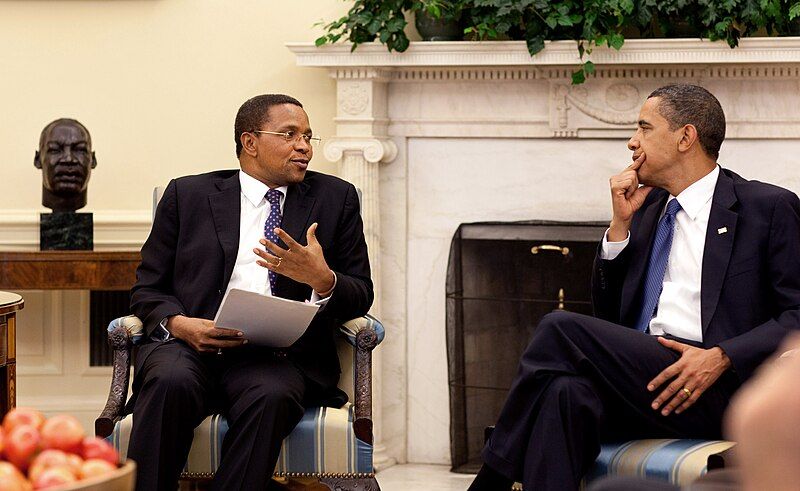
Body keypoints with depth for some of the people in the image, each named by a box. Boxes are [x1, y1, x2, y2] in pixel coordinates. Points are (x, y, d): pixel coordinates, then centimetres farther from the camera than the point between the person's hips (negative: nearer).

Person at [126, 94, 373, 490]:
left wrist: (322, 279, -11)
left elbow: (360, 297, 13)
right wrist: (178, 323, -10)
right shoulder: (188, 195, 15)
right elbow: (147, 289, 13)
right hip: (190, 344, 0)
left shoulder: (335, 198, 16)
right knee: (171, 381, -34)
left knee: (270, 395, -35)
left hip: (276, 356, 0)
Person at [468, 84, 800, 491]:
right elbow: (609, 314, 22)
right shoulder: (648, 209, 23)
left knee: (560, 329, -21)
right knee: (566, 393, -31)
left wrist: (722, 357, -18)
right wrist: (621, 224, 10)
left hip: (718, 391, -5)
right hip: (642, 380, 5)